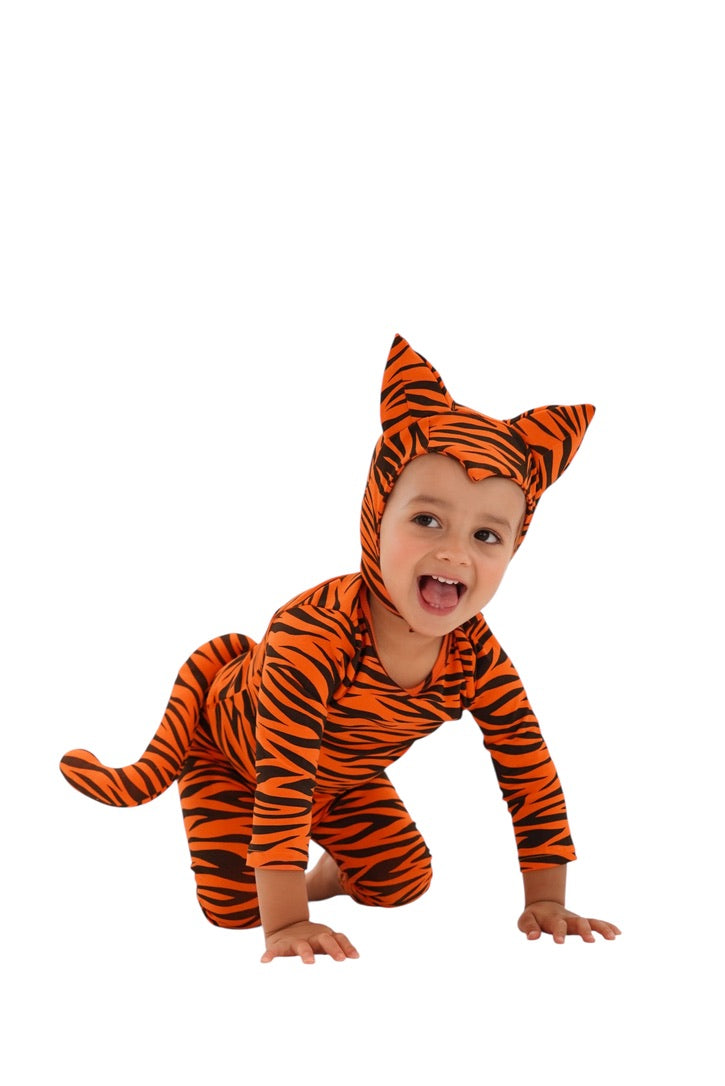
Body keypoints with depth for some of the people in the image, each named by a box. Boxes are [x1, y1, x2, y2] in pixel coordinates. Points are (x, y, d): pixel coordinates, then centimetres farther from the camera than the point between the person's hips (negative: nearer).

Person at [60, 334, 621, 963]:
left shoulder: (477, 654, -27)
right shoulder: (315, 635, -45)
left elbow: (532, 769, -19)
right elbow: (281, 775, -45)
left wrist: (545, 900, -23)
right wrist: (286, 925, -46)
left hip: (343, 776, 5)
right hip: (228, 749, -5)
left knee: (407, 882, 3)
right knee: (234, 907, -10)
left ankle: (331, 870, 35)